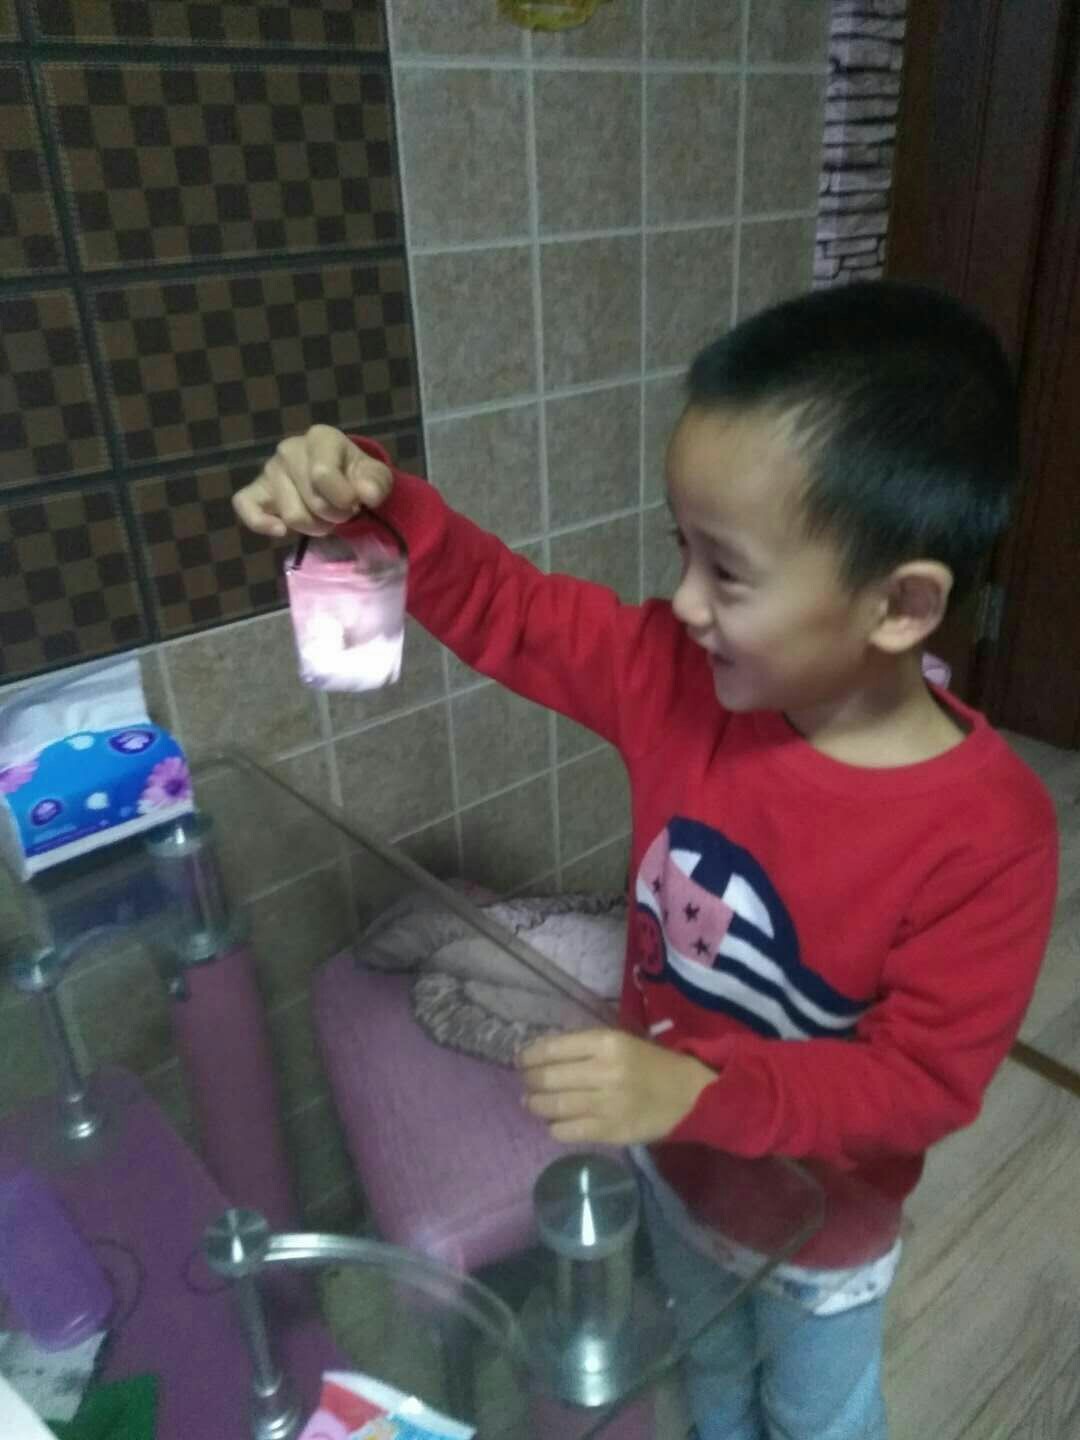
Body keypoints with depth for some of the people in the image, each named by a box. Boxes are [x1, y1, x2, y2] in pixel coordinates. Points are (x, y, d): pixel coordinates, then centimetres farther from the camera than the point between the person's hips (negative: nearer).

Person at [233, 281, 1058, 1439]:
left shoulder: (987, 832, -34)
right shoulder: (685, 679, -22)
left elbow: (924, 1077, -29)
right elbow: (508, 614, -16)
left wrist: (701, 1088, -43)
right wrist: (382, 508, -33)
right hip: (673, 1165, 4)